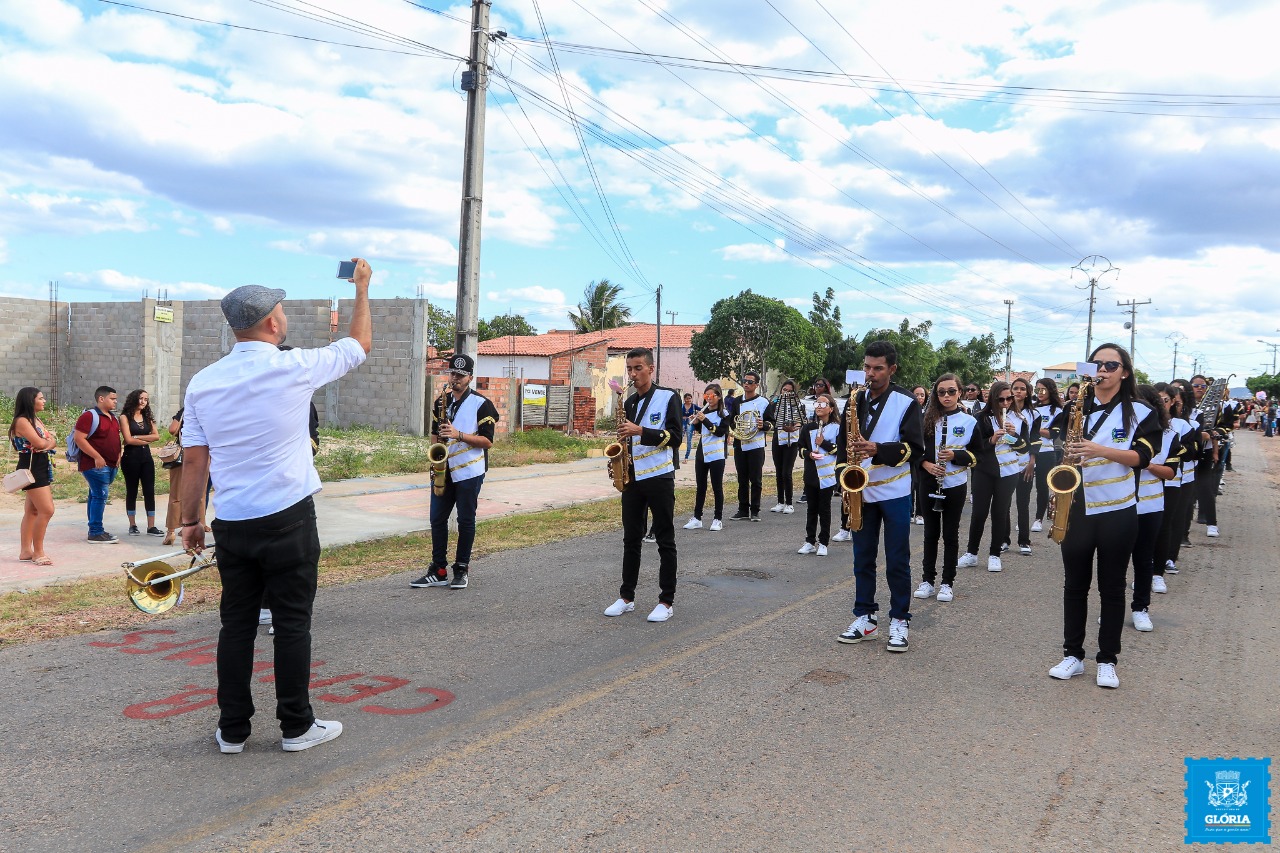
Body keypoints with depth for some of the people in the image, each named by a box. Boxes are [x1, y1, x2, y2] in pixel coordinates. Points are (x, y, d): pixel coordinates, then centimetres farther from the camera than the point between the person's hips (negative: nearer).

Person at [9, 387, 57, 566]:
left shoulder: (37, 420, 17)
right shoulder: (22, 421, -12)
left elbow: (54, 442, 9)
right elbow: (39, 443, -20)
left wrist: (47, 443, -13)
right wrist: (48, 440, 1)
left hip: (42, 468, 9)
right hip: (31, 469, -9)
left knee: (32, 511, 10)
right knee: (47, 510, -11)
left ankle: (25, 551, 15)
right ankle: (37, 552, -3)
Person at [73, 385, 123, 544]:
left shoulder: (113, 418, 18)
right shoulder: (89, 416, -10)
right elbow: (79, 438, -17)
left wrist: (118, 456, 13)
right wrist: (97, 457, -20)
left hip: (111, 465, 9)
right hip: (96, 464, -9)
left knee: (96, 496, 13)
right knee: (100, 495, -11)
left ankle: (94, 530, 17)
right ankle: (96, 533, -10)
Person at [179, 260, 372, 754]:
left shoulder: (203, 382, 3)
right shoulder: (295, 368, -9)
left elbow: (193, 459, 5)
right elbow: (361, 344, 6)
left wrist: (190, 520, 15)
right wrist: (362, 288, 20)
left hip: (232, 525, 4)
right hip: (288, 522, -4)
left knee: (236, 625, 11)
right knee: (292, 624, 5)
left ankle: (232, 730, 20)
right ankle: (296, 726, 15)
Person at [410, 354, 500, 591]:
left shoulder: (481, 404, -6)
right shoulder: (442, 402, 12)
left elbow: (487, 441, -10)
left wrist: (458, 435, -21)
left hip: (469, 471, -5)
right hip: (444, 470, 5)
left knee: (466, 521, 3)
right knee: (437, 519, 5)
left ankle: (461, 570, 13)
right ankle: (438, 571, 12)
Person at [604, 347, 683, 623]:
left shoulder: (668, 397, -5)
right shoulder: (629, 403, 13)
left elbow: (674, 437, -13)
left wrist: (640, 431, -22)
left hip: (659, 477, -6)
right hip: (632, 478, 6)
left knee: (665, 540, 2)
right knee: (631, 538, 10)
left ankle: (667, 601, 8)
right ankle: (626, 597, 19)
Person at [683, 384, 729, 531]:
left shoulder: (723, 414, -4)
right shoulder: (703, 411, 9)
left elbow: (721, 431, -15)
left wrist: (705, 420, -21)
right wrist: (696, 422, -2)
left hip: (716, 455, -5)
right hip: (701, 454, 5)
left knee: (717, 487, 1)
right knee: (700, 487, 9)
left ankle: (718, 519, 7)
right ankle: (697, 518, 14)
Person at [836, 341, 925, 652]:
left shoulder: (906, 402, -5)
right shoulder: (857, 400, 8)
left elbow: (915, 447, -11)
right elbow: (845, 442, 13)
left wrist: (879, 450, -24)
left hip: (894, 492, -4)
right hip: (861, 490, 4)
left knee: (897, 561, 3)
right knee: (863, 557, 10)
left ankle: (899, 620, 13)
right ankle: (864, 617, 20)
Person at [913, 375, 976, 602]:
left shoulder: (969, 421, -1)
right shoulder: (928, 418, 2)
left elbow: (978, 454, 0)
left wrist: (955, 456, -16)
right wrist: (926, 464, -14)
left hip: (955, 485, -1)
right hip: (930, 483, 1)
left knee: (950, 534, 5)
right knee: (931, 533, 9)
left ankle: (948, 583, 13)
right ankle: (927, 579, 18)